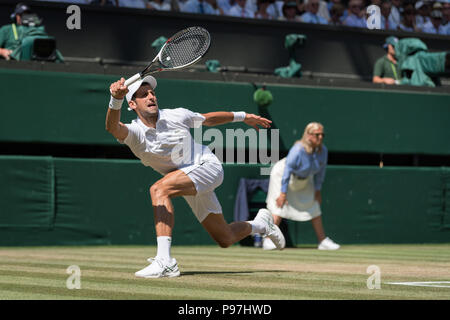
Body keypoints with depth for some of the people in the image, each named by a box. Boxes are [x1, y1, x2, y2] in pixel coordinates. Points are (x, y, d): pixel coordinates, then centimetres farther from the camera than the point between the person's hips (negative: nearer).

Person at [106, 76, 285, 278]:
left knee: (159, 189, -29)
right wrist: (116, 99, -54)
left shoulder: (176, 116, -7)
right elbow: (113, 128, -34)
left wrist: (242, 117, 24)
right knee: (225, 240, 11)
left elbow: (208, 119, 14)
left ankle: (164, 261, -38)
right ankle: (260, 224, 45)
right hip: (192, 188, 4)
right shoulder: (134, 133, -10)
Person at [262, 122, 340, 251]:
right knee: (280, 208, -15)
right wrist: (283, 193, -30)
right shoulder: (298, 150, -34)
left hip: (304, 180, 7)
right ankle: (268, 240, -7)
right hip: (282, 175, -7)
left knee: (314, 208, 6)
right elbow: (287, 170, -31)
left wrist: (317, 190, 4)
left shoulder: (323, 151, -15)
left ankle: (323, 241, 14)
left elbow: (320, 171, 0)